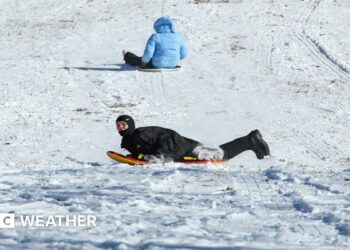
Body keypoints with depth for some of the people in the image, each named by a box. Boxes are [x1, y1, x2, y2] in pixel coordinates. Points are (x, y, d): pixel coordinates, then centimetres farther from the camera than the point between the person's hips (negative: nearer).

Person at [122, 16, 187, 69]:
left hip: (156, 65, -5)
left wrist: (144, 62, 1)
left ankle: (127, 56, 58)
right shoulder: (179, 37, -4)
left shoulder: (155, 37, -15)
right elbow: (183, 54, 3)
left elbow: (148, 53, -18)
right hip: (173, 65, 5)